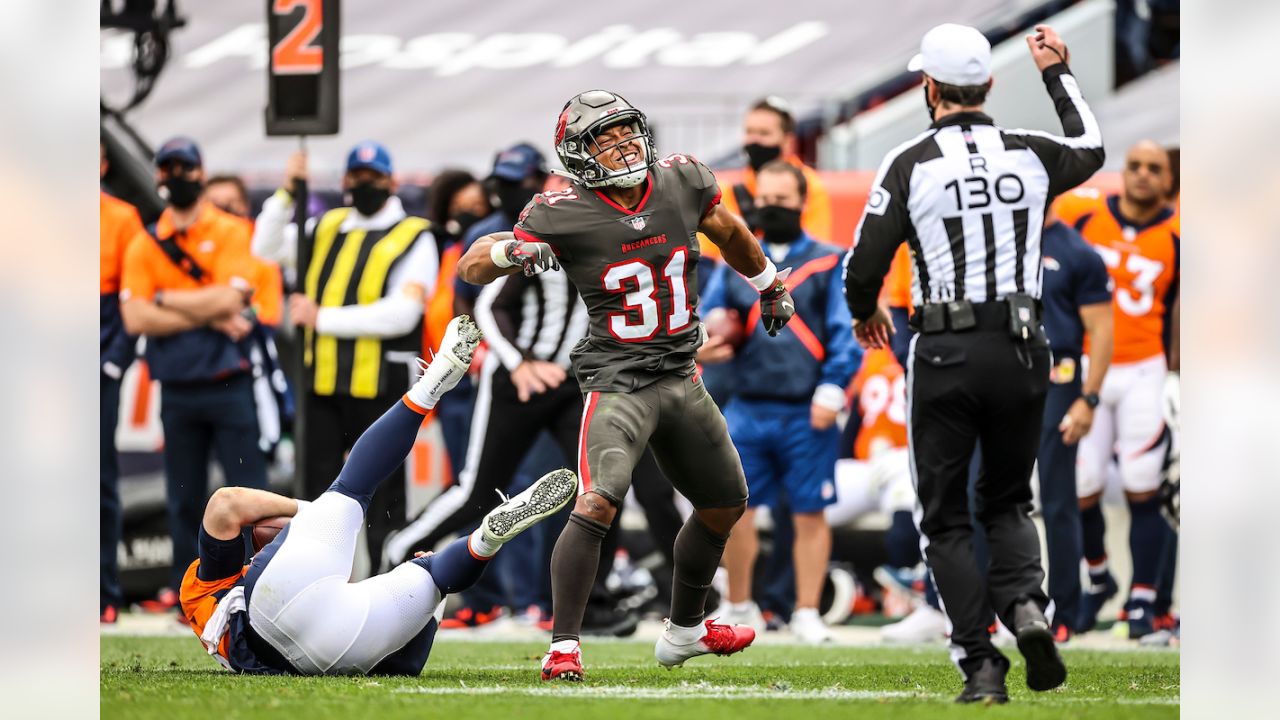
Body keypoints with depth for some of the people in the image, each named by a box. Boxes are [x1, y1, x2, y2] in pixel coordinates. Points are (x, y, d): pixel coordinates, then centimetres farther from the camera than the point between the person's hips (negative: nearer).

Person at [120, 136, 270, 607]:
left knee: (248, 489, -5)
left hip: (229, 385, -3)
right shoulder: (144, 245, 8)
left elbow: (228, 300, -12)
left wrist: (165, 299, -2)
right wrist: (208, 316, -11)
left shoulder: (232, 233, 2)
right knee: (184, 497, 7)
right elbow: (135, 319, -4)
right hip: (177, 388, 3)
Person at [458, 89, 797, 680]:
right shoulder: (564, 215, -15)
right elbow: (471, 268, -13)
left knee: (725, 506, 19)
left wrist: (769, 285, 35)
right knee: (598, 503, -27)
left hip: (681, 380, 6)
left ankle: (685, 632, 40)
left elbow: (729, 233, 20)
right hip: (618, 382, -6)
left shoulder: (681, 182, -2)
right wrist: (511, 251, -35)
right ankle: (563, 647, -23)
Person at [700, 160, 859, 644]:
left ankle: (807, 614, 10)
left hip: (805, 414, -3)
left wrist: (831, 392, -10)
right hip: (747, 409, 3)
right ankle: (740, 609, 13)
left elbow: (846, 333, -1)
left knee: (809, 514, 2)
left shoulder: (829, 263, 3)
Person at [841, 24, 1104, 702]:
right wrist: (1058, 74, 39)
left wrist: (865, 313, 17)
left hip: (945, 354, -3)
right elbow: (1090, 149, 26)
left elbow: (864, 265, -5)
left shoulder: (911, 163, -8)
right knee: (1007, 502, 19)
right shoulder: (1030, 155, 2)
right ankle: (1025, 602, -10)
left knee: (946, 519, 8)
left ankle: (981, 664, -3)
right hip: (1020, 347, 3)